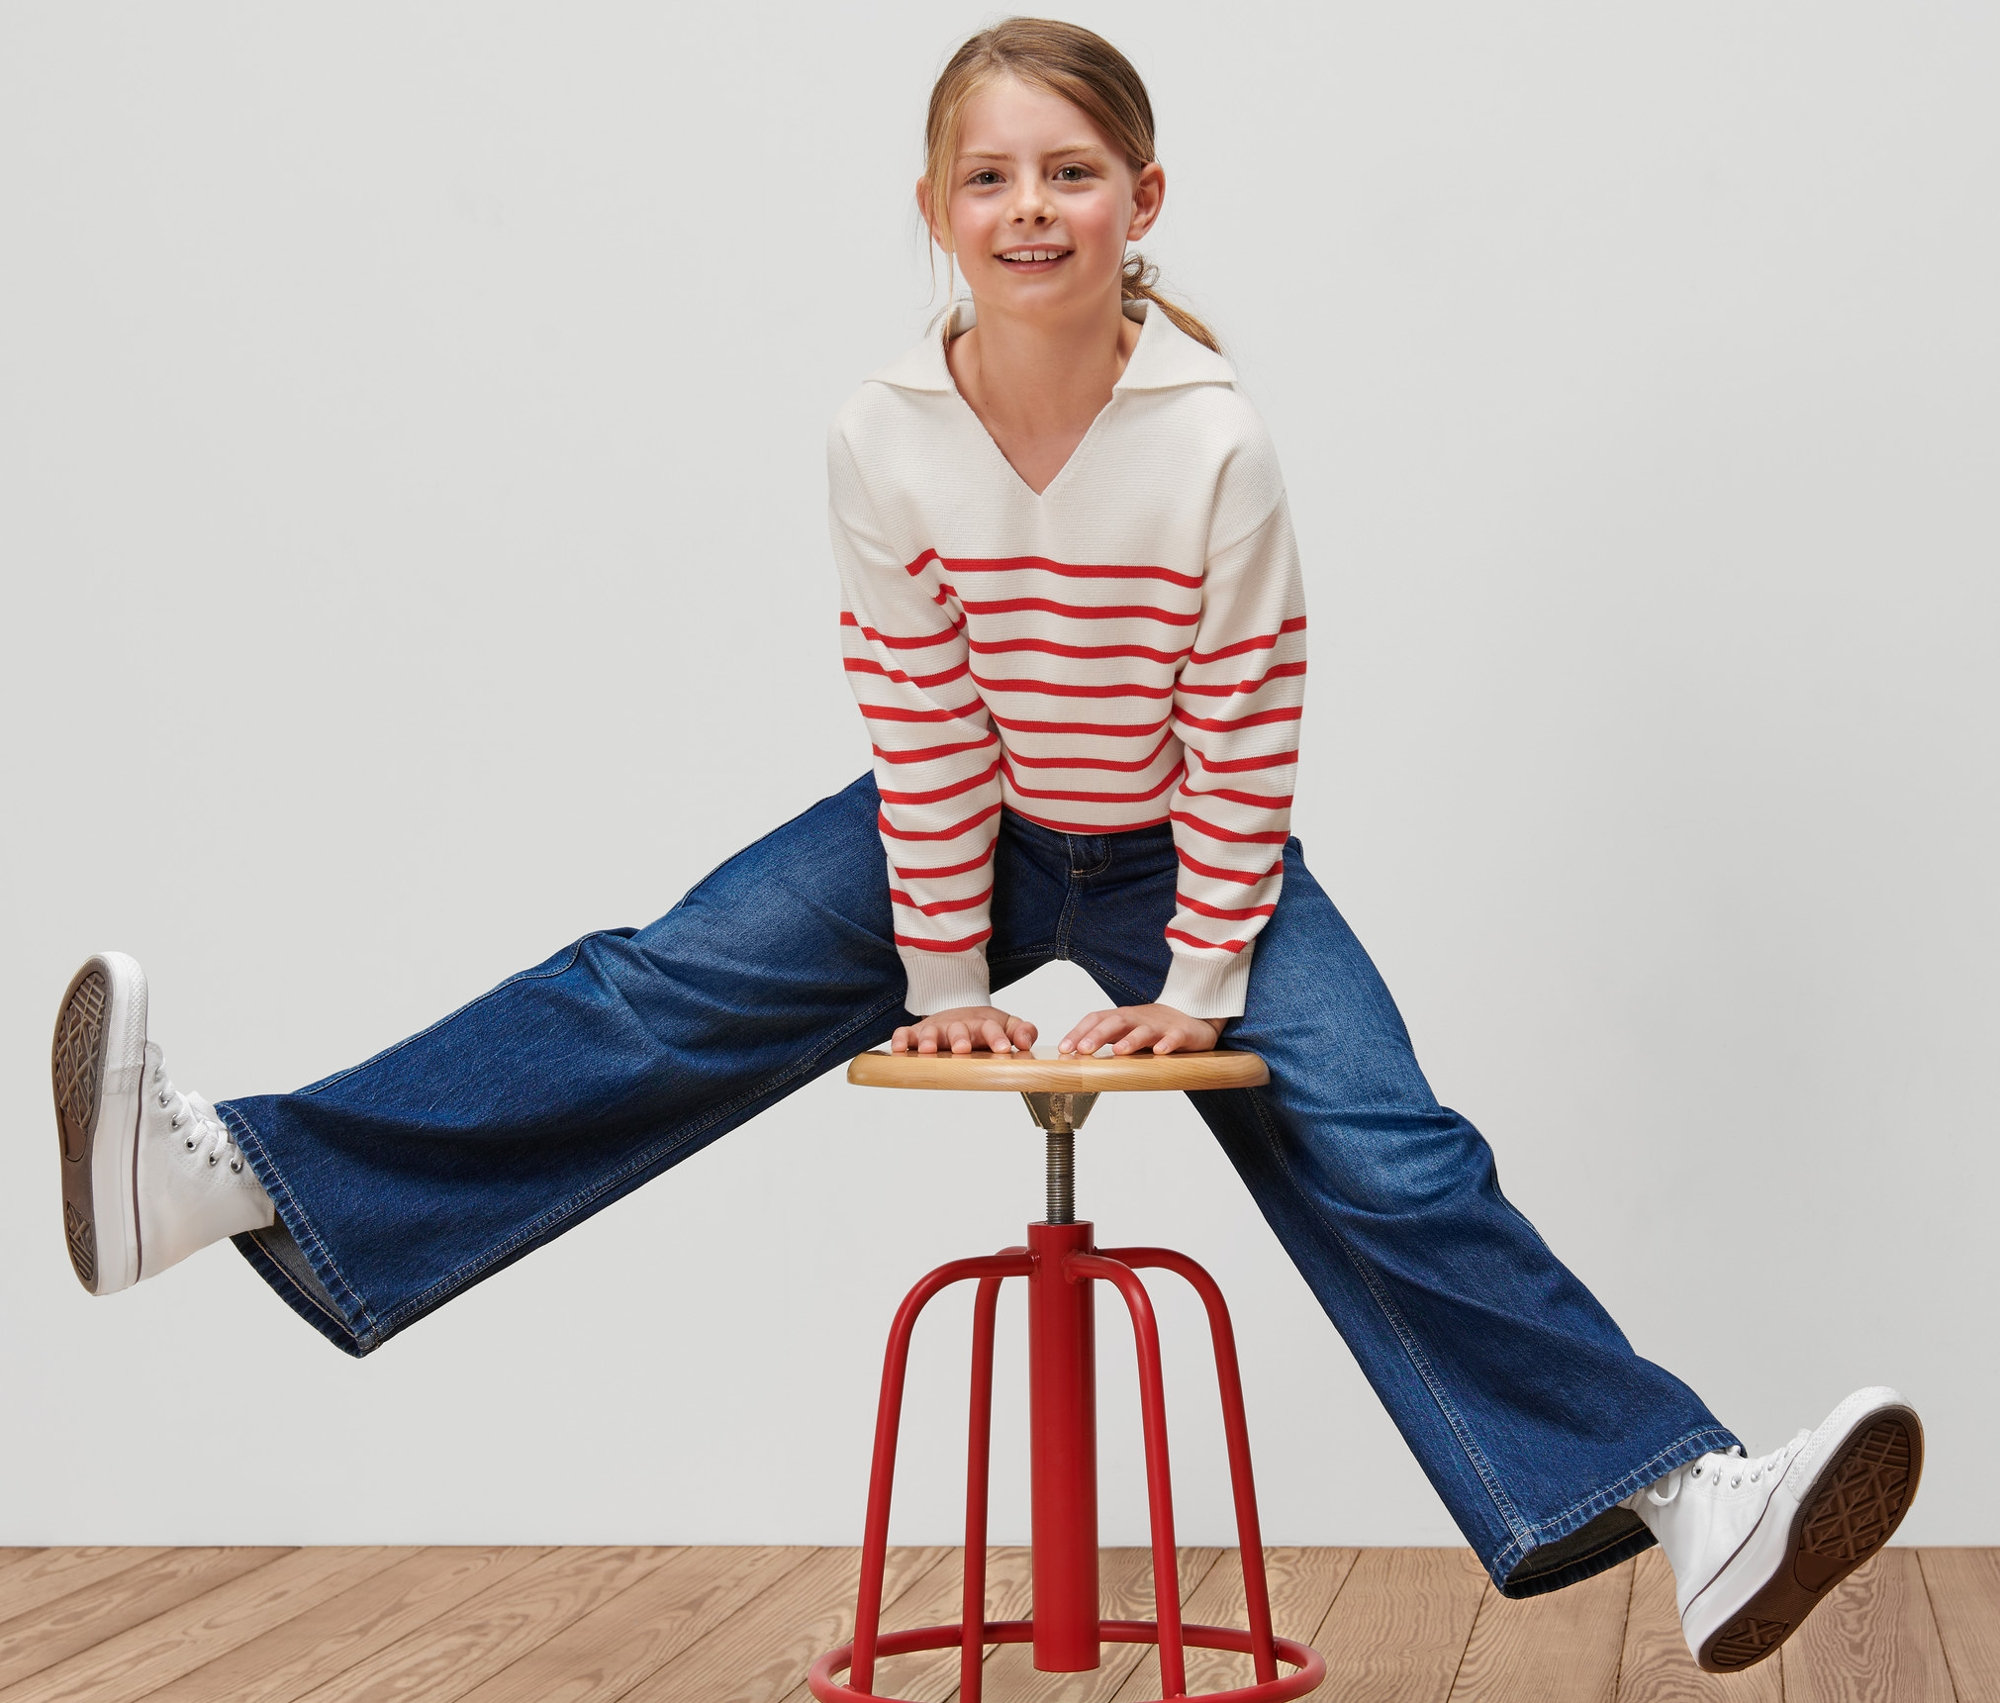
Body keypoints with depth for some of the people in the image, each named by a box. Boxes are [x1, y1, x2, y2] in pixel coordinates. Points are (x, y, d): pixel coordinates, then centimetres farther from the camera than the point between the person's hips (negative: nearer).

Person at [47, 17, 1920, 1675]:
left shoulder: (1214, 442, -24)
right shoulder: (883, 439, -17)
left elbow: (1246, 735, -16)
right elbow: (918, 725, -11)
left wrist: (1205, 983, -13)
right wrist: (943, 979, -7)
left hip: (1177, 859, -2)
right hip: (964, 835, 2)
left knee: (1389, 1166, -19)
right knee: (657, 998, -12)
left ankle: (1684, 1498, -22)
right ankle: (227, 1180, -16)